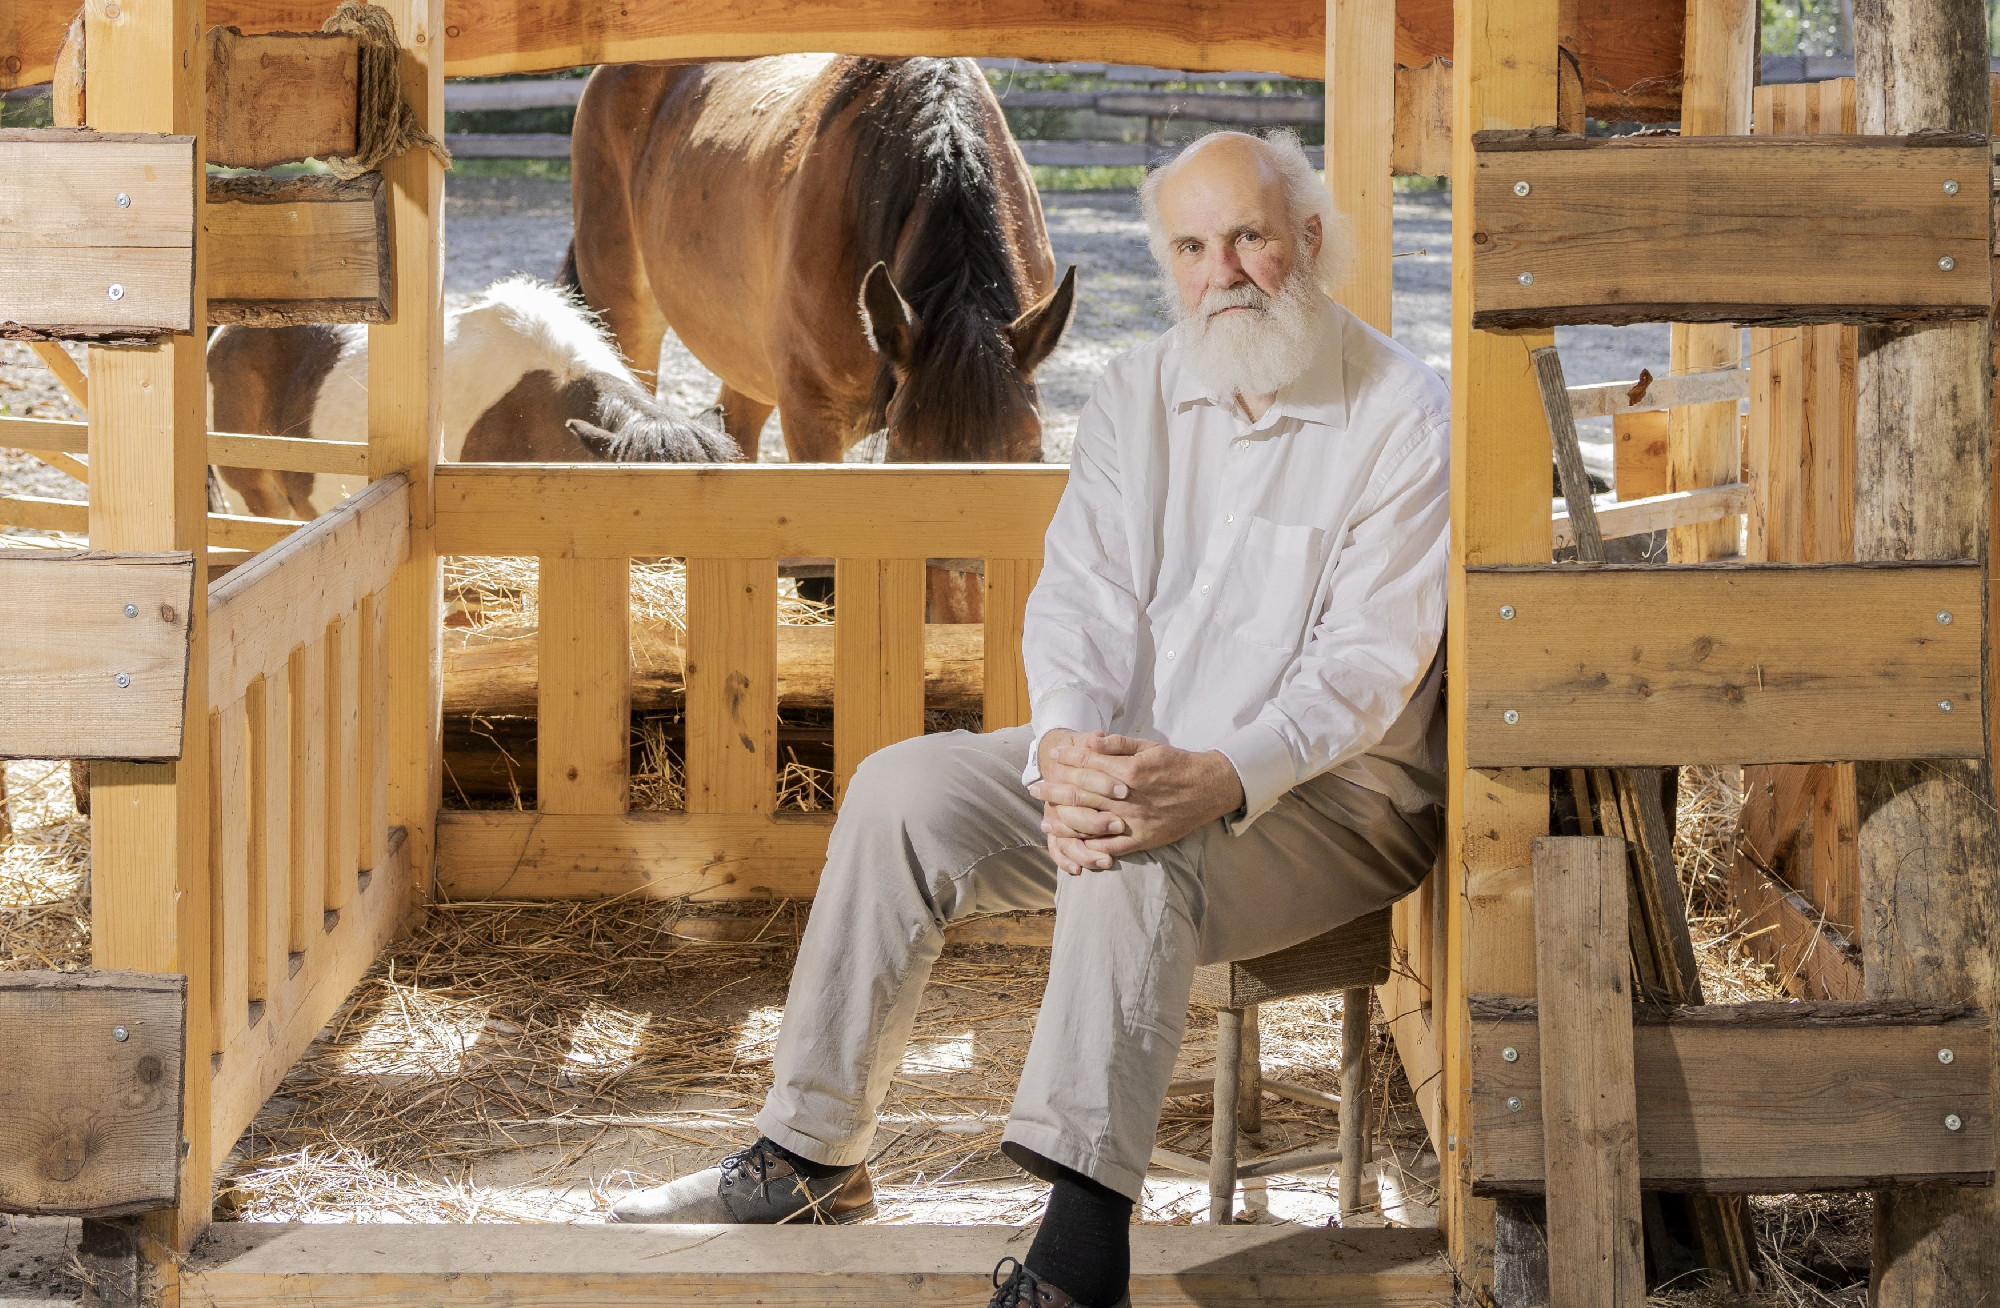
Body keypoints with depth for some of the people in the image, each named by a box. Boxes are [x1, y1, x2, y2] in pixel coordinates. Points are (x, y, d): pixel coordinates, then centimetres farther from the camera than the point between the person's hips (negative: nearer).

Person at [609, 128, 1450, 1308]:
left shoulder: (1404, 417, -11)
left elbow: (1368, 664, -18)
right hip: (1132, 758, 7)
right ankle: (814, 1156, -2)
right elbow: (1080, 594, -1)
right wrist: (1066, 744, -24)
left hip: (1335, 798, -6)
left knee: (1137, 855, -36)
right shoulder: (1142, 392, 7)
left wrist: (1219, 780, -35)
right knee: (904, 790, -10)